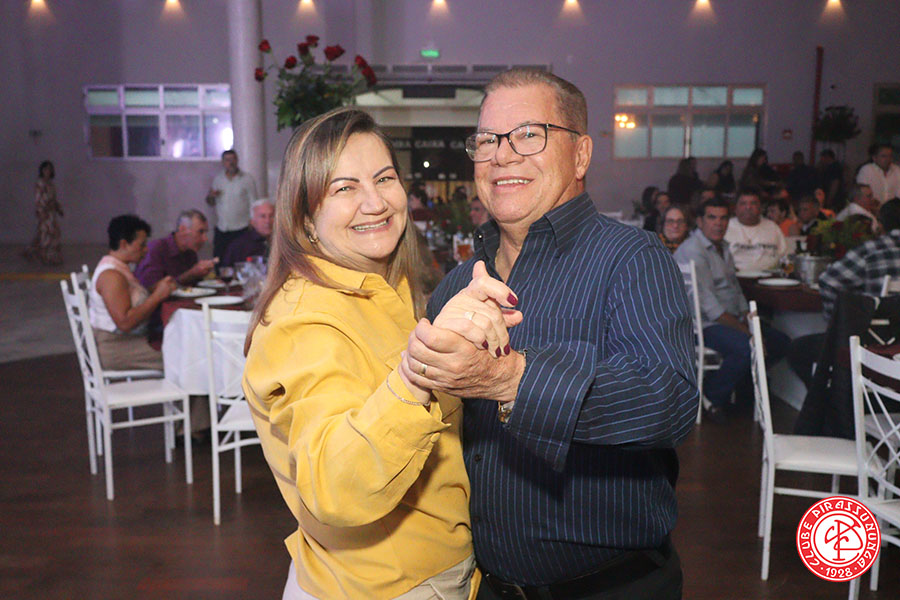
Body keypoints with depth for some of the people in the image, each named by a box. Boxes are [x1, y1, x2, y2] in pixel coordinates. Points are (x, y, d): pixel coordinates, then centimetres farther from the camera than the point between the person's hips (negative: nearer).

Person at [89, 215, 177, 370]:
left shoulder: (121, 268, 16)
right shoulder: (111, 276, -17)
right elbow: (125, 323, -25)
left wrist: (157, 290, 3)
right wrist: (157, 295, -21)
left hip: (128, 339, 10)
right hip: (113, 348, -10)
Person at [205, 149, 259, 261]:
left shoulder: (247, 179, 0)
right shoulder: (217, 179, 11)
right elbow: (211, 203, 20)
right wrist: (211, 196, -4)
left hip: (240, 230, -3)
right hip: (221, 230, 3)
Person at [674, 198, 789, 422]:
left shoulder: (723, 247, 18)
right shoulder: (692, 251, -14)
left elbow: (735, 289, 21)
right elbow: (708, 304, -20)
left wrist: (749, 320, 4)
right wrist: (744, 330, -18)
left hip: (732, 319, 10)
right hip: (705, 325, -10)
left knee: (780, 342, 4)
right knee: (747, 347, -32)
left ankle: (742, 392, 17)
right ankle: (711, 399, -11)